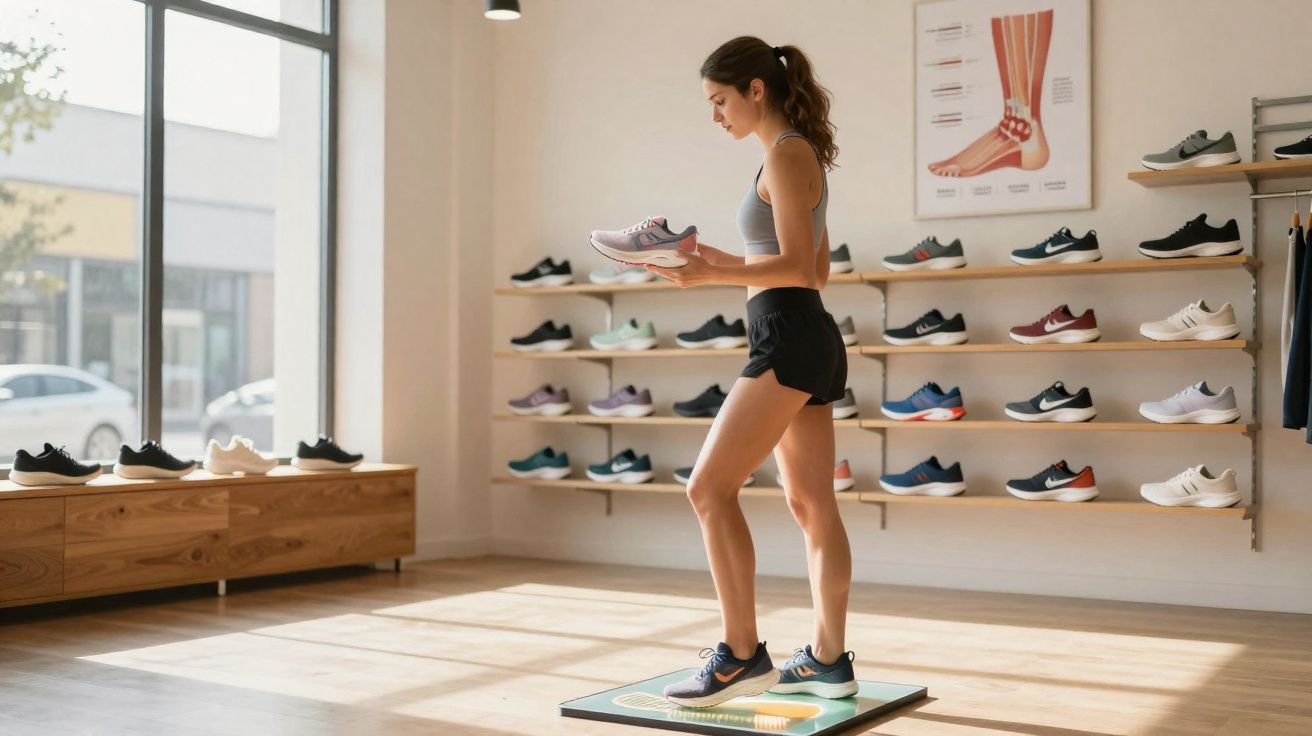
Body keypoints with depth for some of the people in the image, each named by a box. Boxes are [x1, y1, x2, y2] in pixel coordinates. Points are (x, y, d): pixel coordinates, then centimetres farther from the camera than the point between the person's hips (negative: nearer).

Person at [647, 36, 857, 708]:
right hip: (812, 342, 10)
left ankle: (742, 654, -6)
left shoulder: (785, 154, -9)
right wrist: (724, 261, 19)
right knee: (813, 505, 10)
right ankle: (829, 660, 15)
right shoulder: (802, 153, 19)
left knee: (710, 487, -9)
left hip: (788, 339, -10)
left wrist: (710, 275, -23)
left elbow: (798, 267, -17)